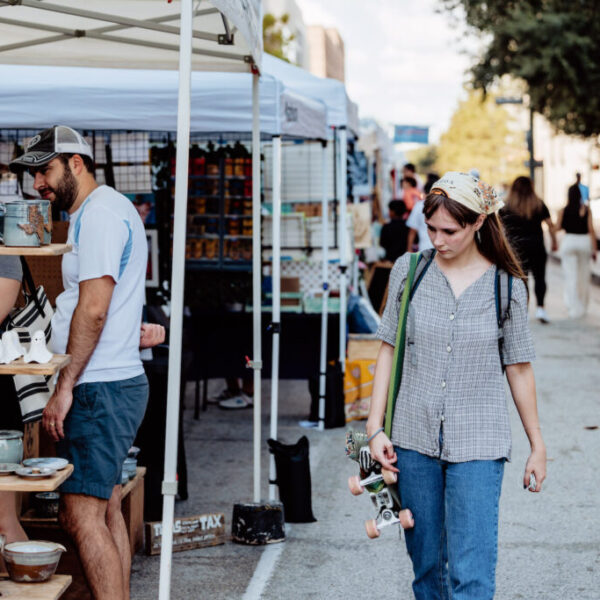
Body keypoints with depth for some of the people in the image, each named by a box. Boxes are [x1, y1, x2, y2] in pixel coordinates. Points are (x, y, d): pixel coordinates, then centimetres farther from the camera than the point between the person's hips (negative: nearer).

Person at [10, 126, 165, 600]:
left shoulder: (100, 212, -12)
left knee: (82, 516, -12)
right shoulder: (104, 210, 21)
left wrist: (64, 388, -17)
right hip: (115, 382, 10)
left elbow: (93, 310, -20)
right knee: (106, 511, 12)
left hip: (101, 388, -10)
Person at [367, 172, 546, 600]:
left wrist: (537, 445, 11)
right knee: (426, 564, 11)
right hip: (415, 439, 2)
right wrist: (375, 428, 1)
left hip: (478, 445, -2)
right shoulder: (409, 270, 2)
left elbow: (519, 369, 6)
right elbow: (389, 349, 7)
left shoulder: (506, 285, -1)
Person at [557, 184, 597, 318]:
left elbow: (558, 227, 4)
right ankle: (583, 305, 26)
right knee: (584, 275, 15)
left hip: (568, 241, -1)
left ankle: (574, 308, -6)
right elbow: (591, 229, -6)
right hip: (584, 241, 1)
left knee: (571, 276, 1)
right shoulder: (586, 210, -4)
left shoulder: (563, 210, -4)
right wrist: (594, 249, -3)